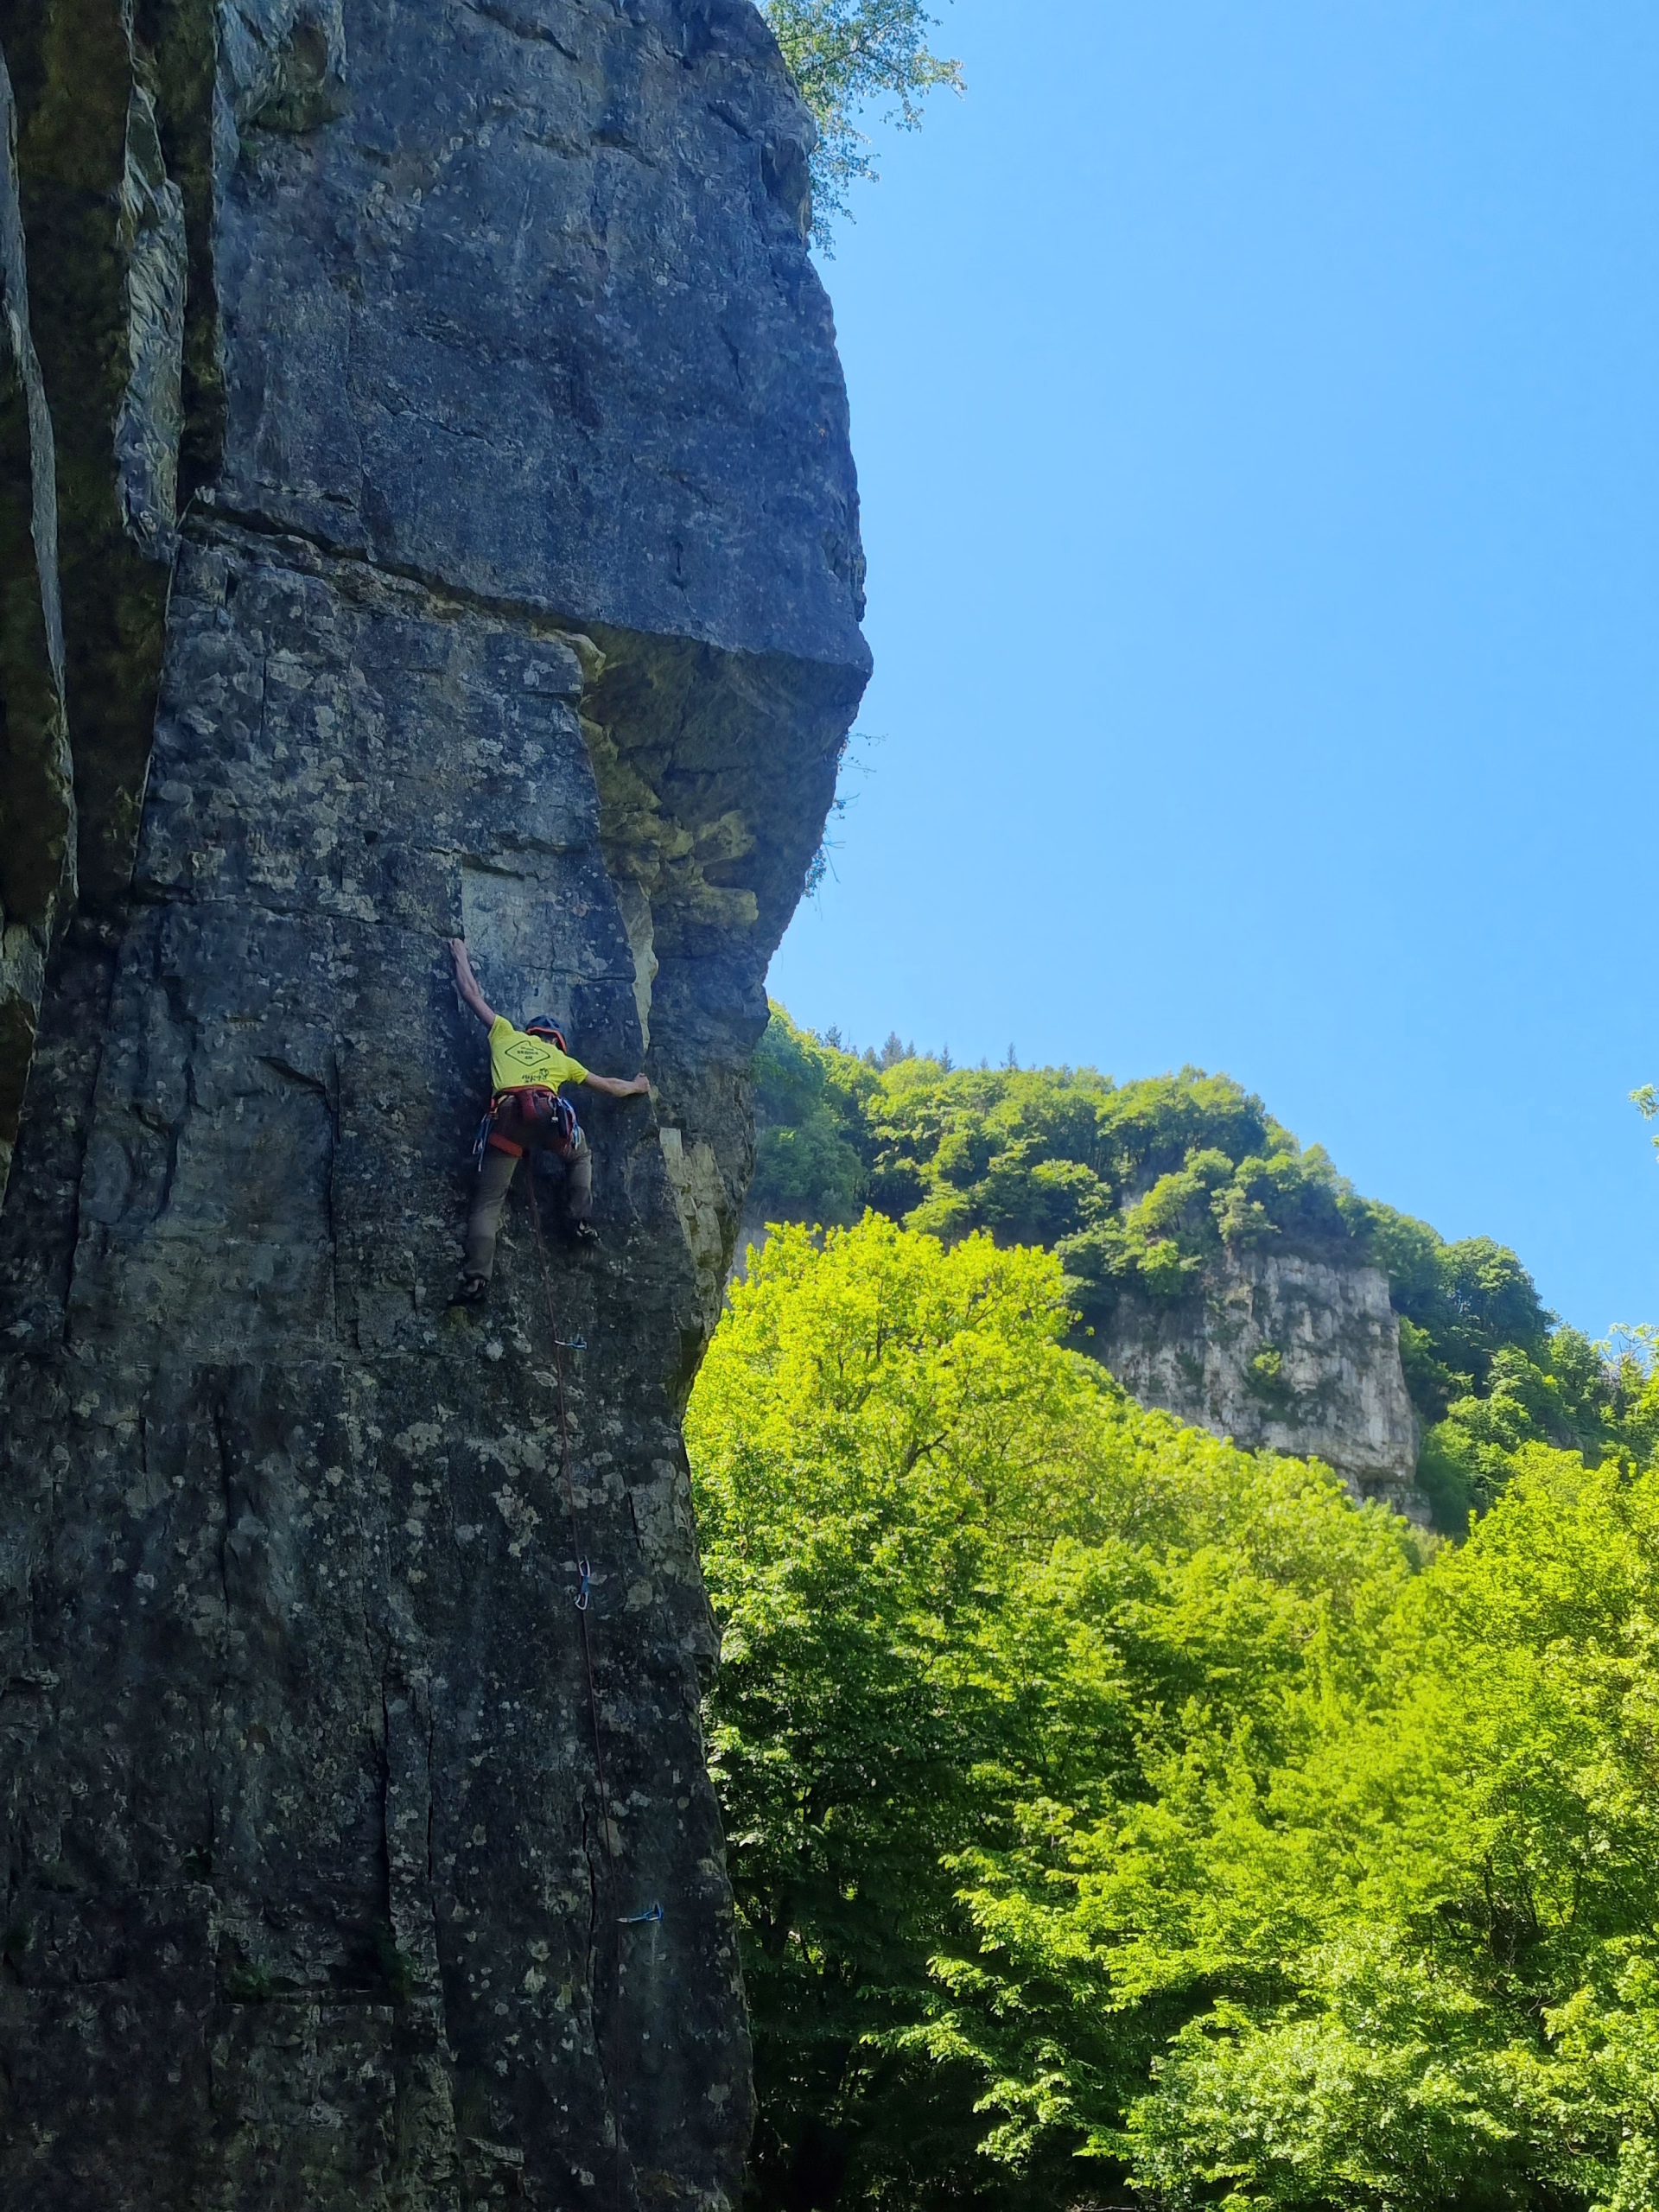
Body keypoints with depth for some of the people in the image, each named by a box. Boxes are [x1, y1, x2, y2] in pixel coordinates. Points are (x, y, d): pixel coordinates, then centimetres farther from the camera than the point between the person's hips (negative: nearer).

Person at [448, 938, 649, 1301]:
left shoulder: (505, 1034, 31)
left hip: (507, 1118, 0)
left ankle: (476, 1277, -20)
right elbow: (608, 1086, 43)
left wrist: (460, 955, 53)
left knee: (489, 1201, -3)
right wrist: (636, 1087, 63)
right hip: (548, 1115, 0)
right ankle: (582, 1221, 19)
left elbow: (471, 994, 38)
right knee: (580, 1154, 34)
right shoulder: (561, 1060, 32)